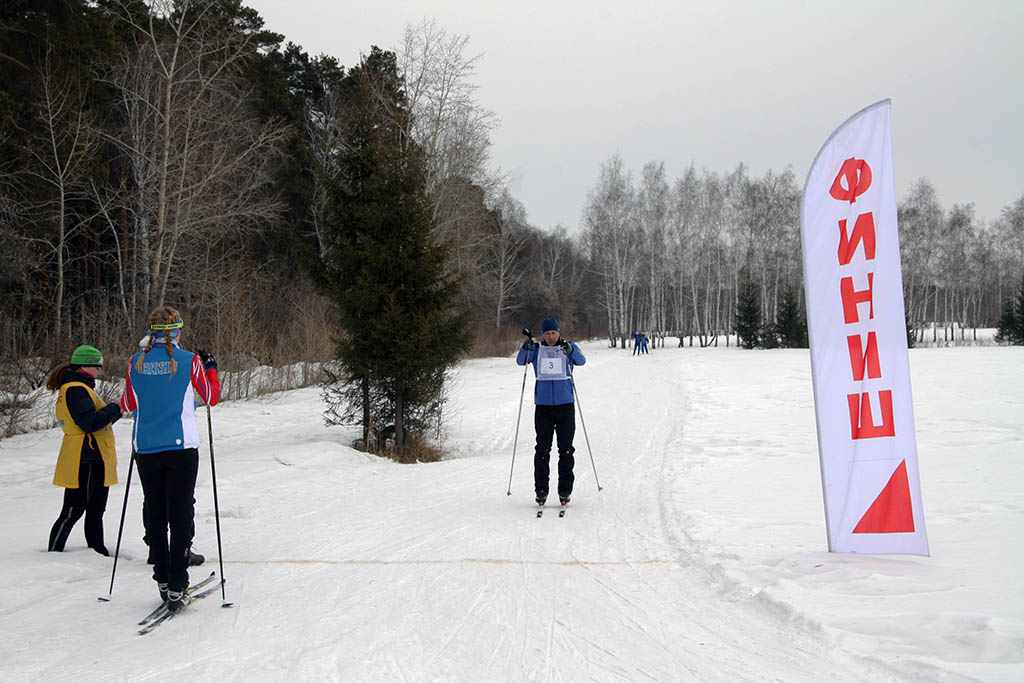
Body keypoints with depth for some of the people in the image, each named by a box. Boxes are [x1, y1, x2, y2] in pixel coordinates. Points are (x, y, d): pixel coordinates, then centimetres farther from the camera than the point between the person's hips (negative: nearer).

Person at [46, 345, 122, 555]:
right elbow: (89, 423, -24)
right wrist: (113, 409, -14)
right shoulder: (75, 390, -15)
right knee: (73, 512, -4)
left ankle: (98, 550, 22)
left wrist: (112, 414, 5)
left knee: (95, 511, 15)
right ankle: (53, 553, 3)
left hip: (95, 460, 11)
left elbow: (96, 419, 21)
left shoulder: (81, 388, 18)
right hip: (85, 461, -11)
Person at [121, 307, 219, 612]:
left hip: (146, 448, 3)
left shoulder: (136, 362, 0)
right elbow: (212, 397, 4)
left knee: (154, 513, 15)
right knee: (180, 514, 2)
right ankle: (177, 588, -1)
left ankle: (163, 580, 21)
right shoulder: (189, 361, -8)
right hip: (181, 447, -3)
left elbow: (129, 404, 12)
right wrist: (211, 367, 19)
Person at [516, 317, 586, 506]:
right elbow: (520, 361, -7)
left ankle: (565, 490, 10)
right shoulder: (537, 350, 7)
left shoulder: (569, 347, 4)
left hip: (565, 405, 0)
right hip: (543, 405, 0)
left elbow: (581, 360, -13)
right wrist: (526, 348, -27)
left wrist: (570, 350, -34)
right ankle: (541, 490, 7)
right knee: (542, 449, 0)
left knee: (566, 449, 2)